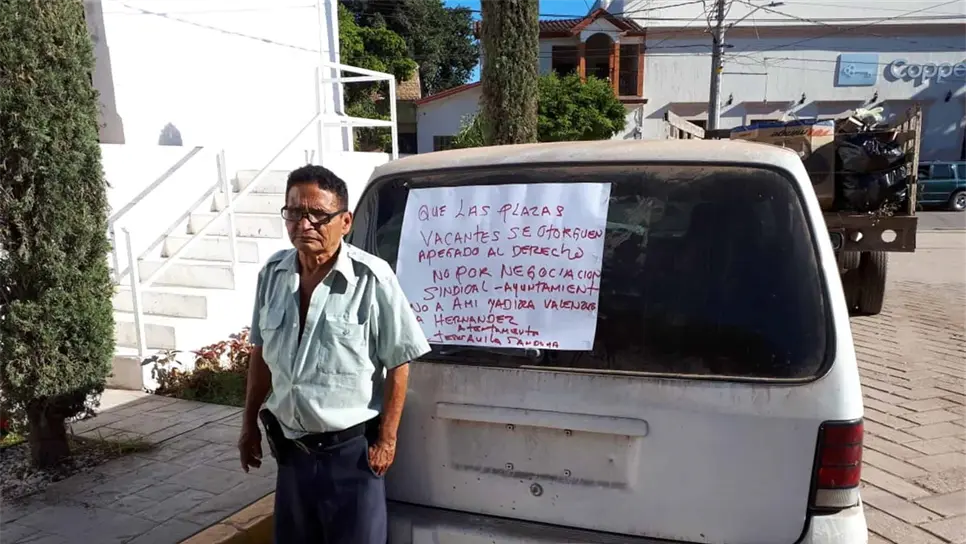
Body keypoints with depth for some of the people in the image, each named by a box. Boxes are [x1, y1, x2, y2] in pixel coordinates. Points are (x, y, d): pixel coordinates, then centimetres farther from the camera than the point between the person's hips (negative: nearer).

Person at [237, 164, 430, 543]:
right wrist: (249, 423, 14)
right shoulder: (272, 274, 0)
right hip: (291, 449, 6)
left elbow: (398, 363, -13)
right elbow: (261, 354, 11)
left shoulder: (371, 278, -19)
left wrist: (386, 439, -11)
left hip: (352, 450, -5)